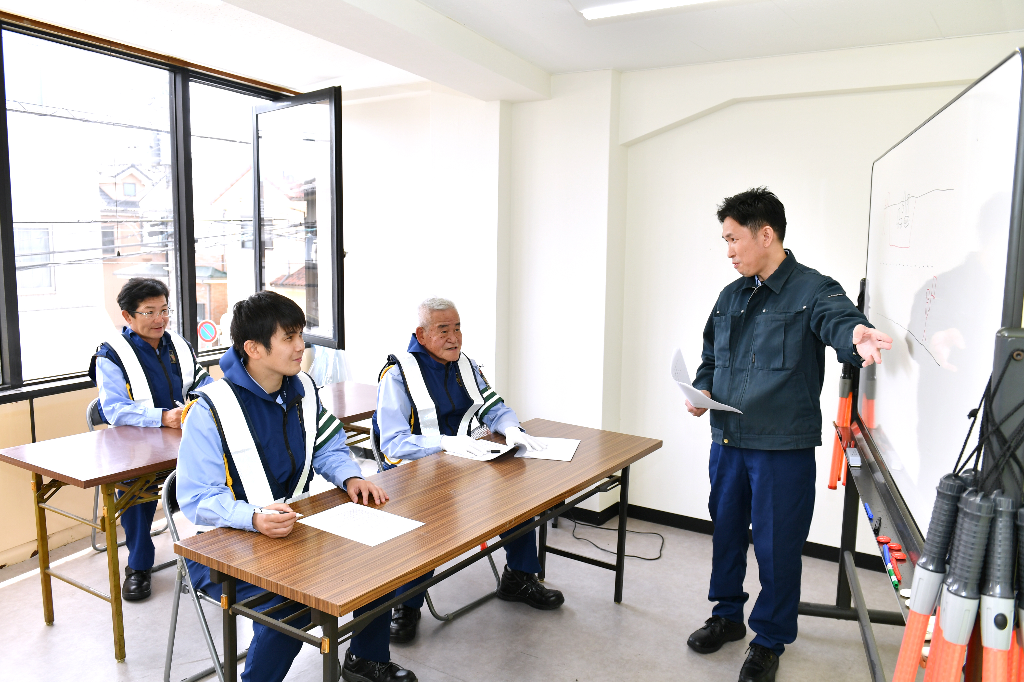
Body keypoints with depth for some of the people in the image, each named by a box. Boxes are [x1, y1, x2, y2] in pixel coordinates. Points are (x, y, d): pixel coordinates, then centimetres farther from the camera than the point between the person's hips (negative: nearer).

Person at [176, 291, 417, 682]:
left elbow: (327, 449, 14)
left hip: (294, 526, 7)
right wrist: (254, 518, -39)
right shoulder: (211, 410, -19)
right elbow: (198, 499, -21)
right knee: (289, 605, -31)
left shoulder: (302, 389, 2)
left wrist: (350, 477, -8)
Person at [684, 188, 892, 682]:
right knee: (725, 531, 19)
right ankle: (727, 616, 40)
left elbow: (839, 320, -31)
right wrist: (702, 389, 0)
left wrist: (857, 337, -54)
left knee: (776, 545, 6)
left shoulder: (812, 289, -10)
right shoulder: (731, 297, 11)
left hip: (783, 448, -6)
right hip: (727, 442, 6)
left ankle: (770, 641, 27)